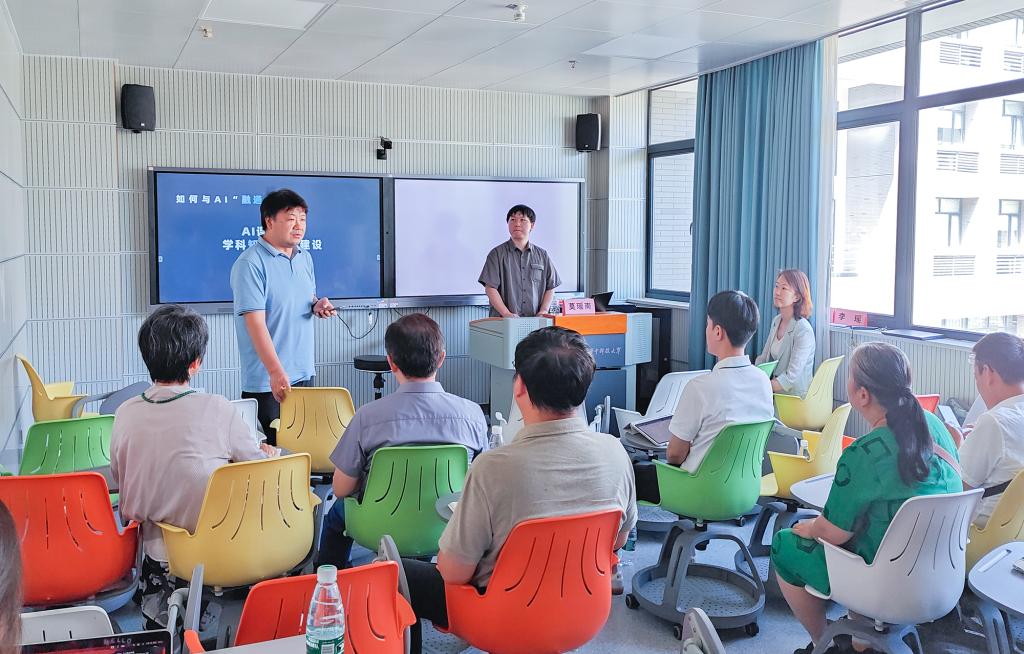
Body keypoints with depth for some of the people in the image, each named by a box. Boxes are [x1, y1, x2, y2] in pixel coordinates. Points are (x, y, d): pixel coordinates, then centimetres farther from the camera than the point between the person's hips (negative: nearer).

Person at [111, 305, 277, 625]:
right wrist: (268, 453, 20)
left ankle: (155, 587, 27)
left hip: (156, 548, 5)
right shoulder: (218, 410, -18)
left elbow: (118, 478, 8)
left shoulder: (125, 413, -8)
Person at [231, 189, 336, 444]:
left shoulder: (305, 258, 10)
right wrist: (276, 372, -27)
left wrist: (318, 306, -1)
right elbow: (255, 322, -20)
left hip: (304, 373, 7)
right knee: (273, 447, 0)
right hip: (266, 380, -7)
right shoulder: (250, 264, -14)